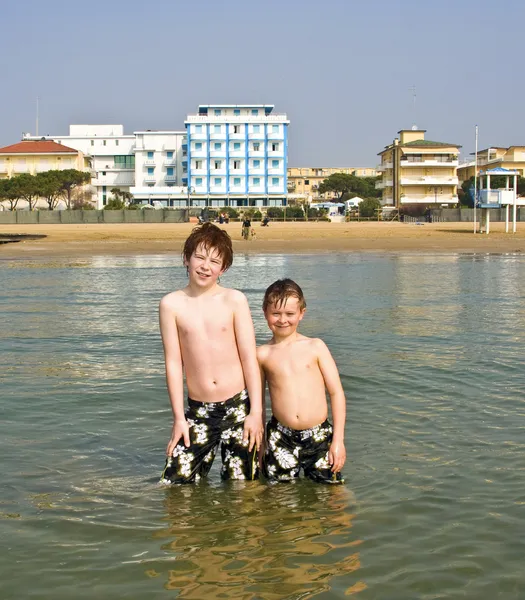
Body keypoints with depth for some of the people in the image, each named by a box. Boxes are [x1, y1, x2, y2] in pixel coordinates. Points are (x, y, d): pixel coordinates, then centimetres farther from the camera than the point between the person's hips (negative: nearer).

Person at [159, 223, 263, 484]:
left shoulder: (235, 300, -3)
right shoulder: (171, 304, -1)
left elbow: (249, 358, -2)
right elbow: (173, 363, 0)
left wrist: (256, 412, -5)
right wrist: (179, 418, 0)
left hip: (238, 406, -1)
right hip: (198, 412, 1)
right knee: (175, 484, 0)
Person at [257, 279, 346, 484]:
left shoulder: (315, 347, 2)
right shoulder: (262, 354, 3)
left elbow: (336, 393, 2)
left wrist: (338, 440, -3)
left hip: (319, 435, 0)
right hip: (280, 438, 0)